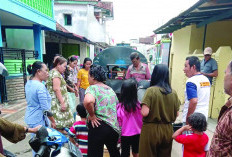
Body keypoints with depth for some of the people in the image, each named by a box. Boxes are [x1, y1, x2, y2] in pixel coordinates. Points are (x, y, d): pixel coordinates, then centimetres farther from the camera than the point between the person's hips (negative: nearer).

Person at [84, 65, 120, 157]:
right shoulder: (110, 89, 12)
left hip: (98, 126, -7)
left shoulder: (92, 88, -10)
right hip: (114, 127, 7)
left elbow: (88, 101, -32)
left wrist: (92, 115, -17)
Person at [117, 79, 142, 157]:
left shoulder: (120, 107, -20)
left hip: (125, 135, -2)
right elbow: (142, 120, -5)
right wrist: (141, 130, 12)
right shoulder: (139, 105, -17)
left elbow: (119, 123, -11)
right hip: (137, 134, 2)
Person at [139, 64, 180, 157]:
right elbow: (176, 114, 3)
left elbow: (144, 113, -21)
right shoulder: (173, 92, -3)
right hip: (168, 130, 4)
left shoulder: (151, 90, -17)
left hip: (151, 129, -4)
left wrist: (142, 108, -1)